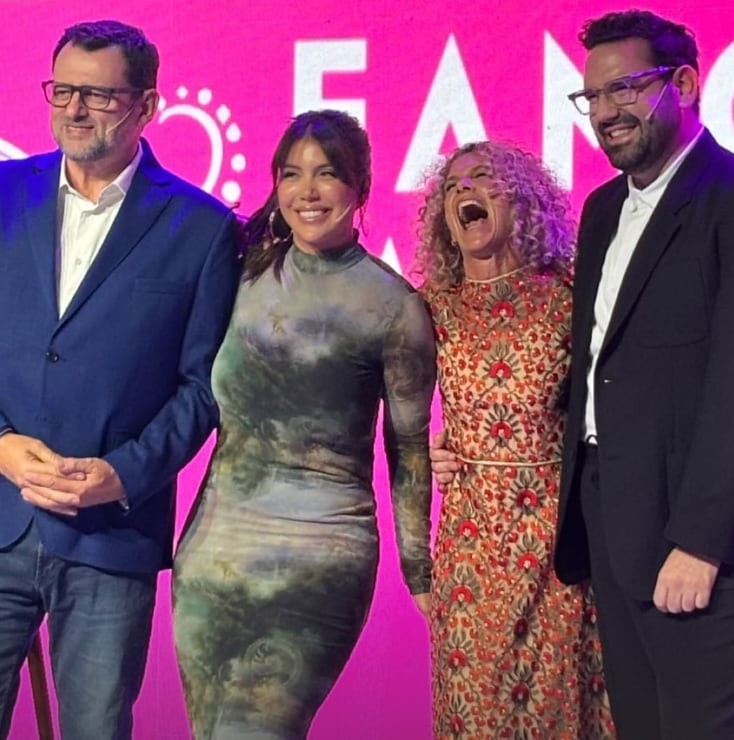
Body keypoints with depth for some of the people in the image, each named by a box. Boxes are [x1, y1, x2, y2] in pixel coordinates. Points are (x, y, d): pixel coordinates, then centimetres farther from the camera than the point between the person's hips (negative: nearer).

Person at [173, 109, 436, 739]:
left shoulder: (393, 305, -5)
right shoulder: (247, 268, 6)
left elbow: (409, 448, 2)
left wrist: (420, 573, 6)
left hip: (316, 561, -5)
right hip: (212, 547, 5)